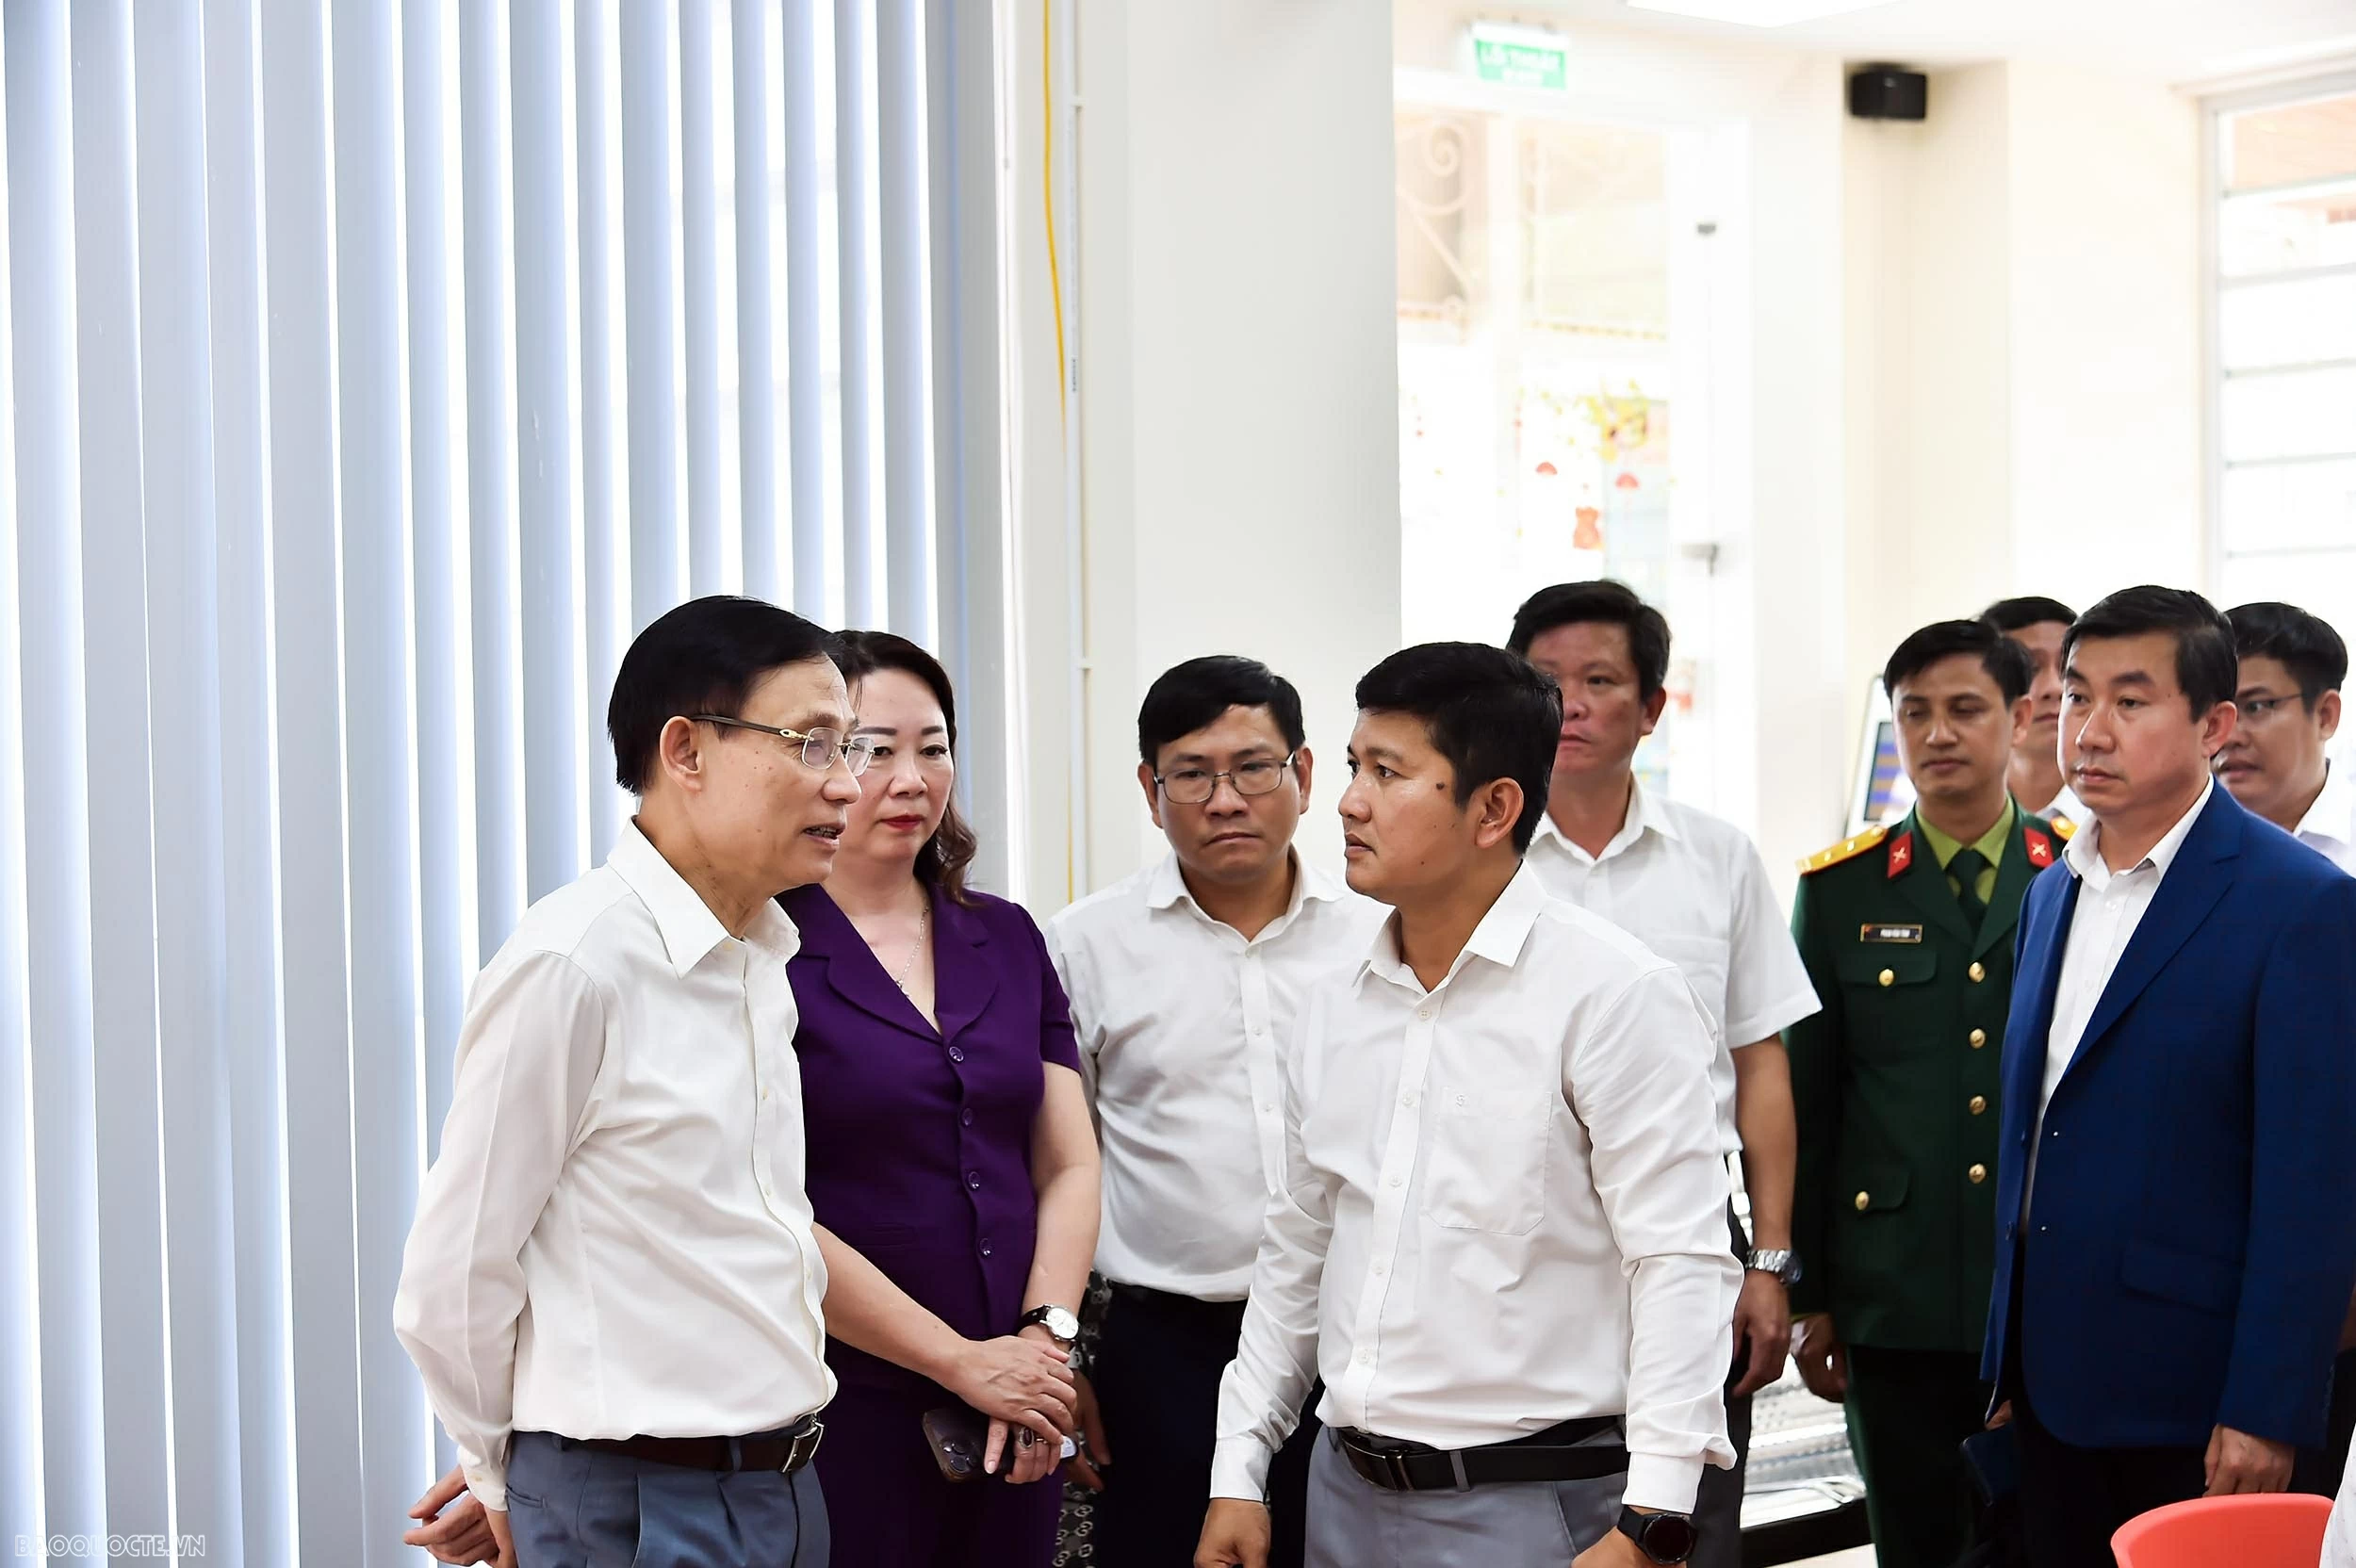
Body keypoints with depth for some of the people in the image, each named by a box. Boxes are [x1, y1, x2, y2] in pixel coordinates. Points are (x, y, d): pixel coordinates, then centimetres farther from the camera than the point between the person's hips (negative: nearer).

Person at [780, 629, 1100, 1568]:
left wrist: (1044, 1333, -7)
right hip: (845, 1410, -5)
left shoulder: (1008, 940, 10)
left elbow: (1068, 1165, 9)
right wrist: (961, 1359, -12)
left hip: (1015, 1421, 5)